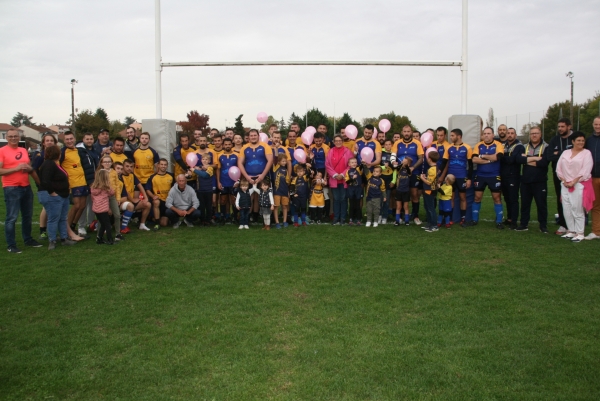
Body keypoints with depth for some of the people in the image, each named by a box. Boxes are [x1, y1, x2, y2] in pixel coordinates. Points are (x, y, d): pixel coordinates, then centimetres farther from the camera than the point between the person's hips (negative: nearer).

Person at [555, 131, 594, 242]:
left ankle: (579, 233, 1)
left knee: (577, 209, -5)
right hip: (565, 185, 4)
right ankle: (570, 231, 15)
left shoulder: (587, 153, 0)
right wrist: (563, 181, -3)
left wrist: (574, 182, -13)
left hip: (579, 185, -4)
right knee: (567, 209, 5)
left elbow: (585, 170, -9)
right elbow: (559, 168, 10)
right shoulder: (565, 153, 12)